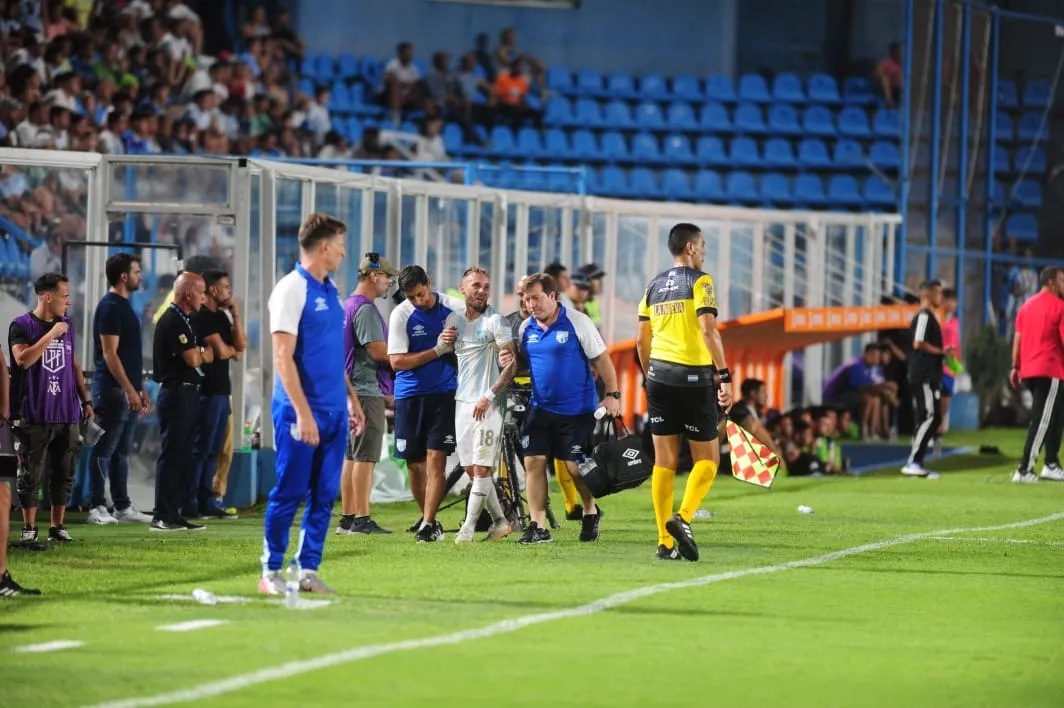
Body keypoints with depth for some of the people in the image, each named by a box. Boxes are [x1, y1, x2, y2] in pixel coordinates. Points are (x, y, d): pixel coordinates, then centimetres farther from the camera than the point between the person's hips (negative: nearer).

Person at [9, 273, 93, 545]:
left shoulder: (66, 324, 14)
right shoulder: (22, 325, -4)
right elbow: (23, 359, -20)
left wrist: (85, 400, 17)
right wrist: (52, 334, -18)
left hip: (68, 414, 5)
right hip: (35, 415, -5)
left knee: (63, 474, 6)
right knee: (32, 474, -2)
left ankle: (57, 527, 13)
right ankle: (29, 529, 4)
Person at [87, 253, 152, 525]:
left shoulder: (124, 306, 17)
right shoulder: (110, 307, -13)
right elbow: (109, 353, -18)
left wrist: (140, 388, 20)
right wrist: (129, 389, -21)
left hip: (128, 391, 10)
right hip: (113, 390, -10)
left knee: (121, 452, 11)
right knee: (104, 450, -6)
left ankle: (123, 507, 15)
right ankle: (97, 508, -4)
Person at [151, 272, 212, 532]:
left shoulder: (185, 321, 19)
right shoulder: (173, 321, -14)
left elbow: (209, 355, 18)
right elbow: (193, 360, -19)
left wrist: (198, 353, -2)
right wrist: (201, 353, 1)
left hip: (188, 393, 10)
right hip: (176, 392, -10)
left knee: (182, 454, 11)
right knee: (171, 454, -8)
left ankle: (176, 513, 14)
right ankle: (163, 517, -8)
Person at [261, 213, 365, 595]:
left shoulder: (331, 292, 15)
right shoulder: (292, 289, -10)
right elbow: (283, 357, -15)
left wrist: (352, 399, 19)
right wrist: (303, 413, -20)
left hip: (334, 411, 8)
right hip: (301, 410, -8)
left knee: (324, 495, 6)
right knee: (290, 491, -4)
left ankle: (308, 570, 11)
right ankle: (271, 571, 5)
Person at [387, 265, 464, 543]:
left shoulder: (455, 308, -3)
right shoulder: (401, 314, -6)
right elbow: (397, 361, -11)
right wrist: (437, 350, -16)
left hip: (443, 394, -1)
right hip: (410, 395, 1)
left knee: (436, 459, -11)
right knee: (415, 464, 5)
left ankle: (428, 524, -10)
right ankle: (427, 518, 23)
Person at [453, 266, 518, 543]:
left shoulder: (495, 321, -7)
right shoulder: (456, 321, 12)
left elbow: (511, 364, -12)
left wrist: (489, 396, -17)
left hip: (487, 404, -7)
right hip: (462, 402, 7)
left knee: (481, 468, -8)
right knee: (471, 468, 8)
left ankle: (469, 526, -7)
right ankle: (500, 521, 19)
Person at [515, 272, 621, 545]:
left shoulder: (577, 322, -9)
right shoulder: (526, 328, 5)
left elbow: (601, 359, -6)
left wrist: (612, 394, -11)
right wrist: (507, 362, -6)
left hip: (577, 409, -4)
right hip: (540, 407, 4)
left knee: (576, 466, 1)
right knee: (533, 462, -5)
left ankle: (590, 512, 28)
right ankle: (538, 527, -2)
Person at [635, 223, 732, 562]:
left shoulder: (654, 286, 13)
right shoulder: (699, 281, -5)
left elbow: (641, 340, 15)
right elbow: (708, 330, -16)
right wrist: (724, 375, -16)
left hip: (659, 377, 5)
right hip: (694, 379, -5)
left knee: (664, 461, 6)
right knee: (707, 458, 5)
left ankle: (665, 542, 4)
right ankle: (683, 518, -17)